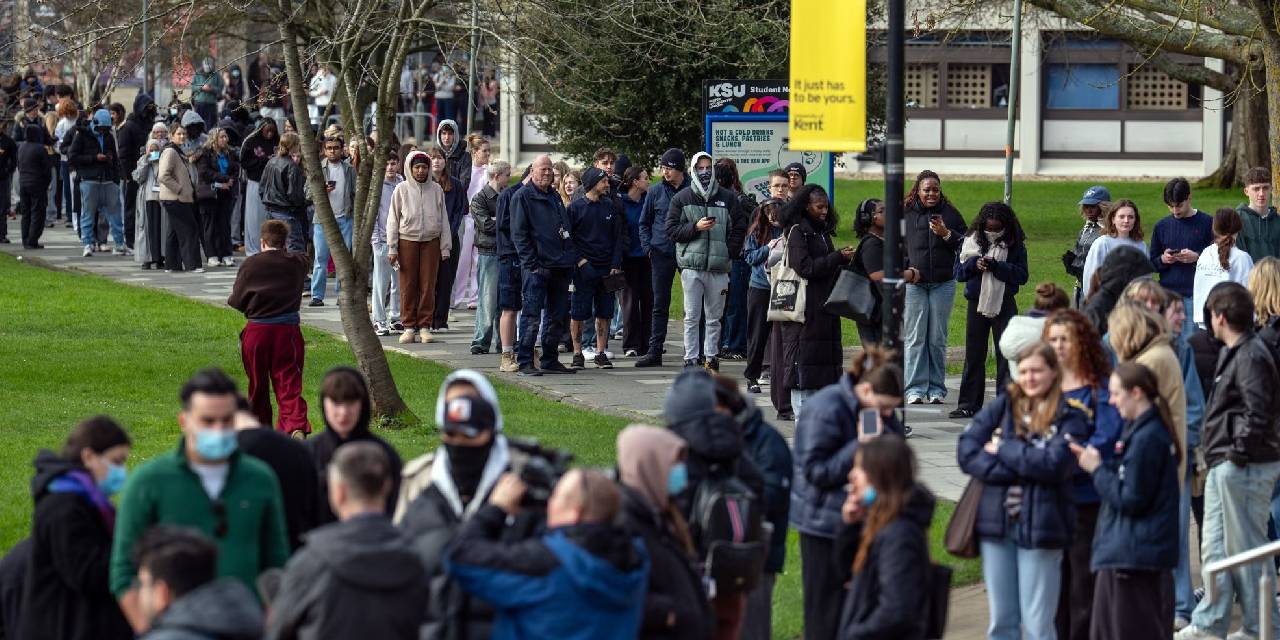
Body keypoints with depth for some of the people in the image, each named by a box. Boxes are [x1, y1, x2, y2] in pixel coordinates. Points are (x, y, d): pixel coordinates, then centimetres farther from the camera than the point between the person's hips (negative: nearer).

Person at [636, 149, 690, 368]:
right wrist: (648, 247, 2)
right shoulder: (655, 191, 6)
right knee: (660, 304, 4)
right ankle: (655, 351, 5)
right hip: (662, 252, 2)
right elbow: (644, 222, 14)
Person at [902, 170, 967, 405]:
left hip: (943, 284, 1)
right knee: (915, 338, -3)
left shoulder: (950, 214, 7)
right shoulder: (905, 214, 4)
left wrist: (946, 234, -8)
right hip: (913, 283, -1)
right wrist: (905, 270, -7)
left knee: (938, 339, 3)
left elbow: (965, 245, 8)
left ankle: (936, 389, 8)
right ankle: (916, 389, -1)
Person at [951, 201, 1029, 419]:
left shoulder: (1015, 245, -3)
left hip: (1004, 305, -2)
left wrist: (997, 267, -21)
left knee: (1006, 354, -2)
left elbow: (1022, 276, -9)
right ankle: (968, 405, 12)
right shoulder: (971, 242, 2)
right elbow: (958, 272, 3)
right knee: (974, 356, 7)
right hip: (977, 303, 2)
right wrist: (974, 265, -17)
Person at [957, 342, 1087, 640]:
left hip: (1040, 524, -3)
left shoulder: (1068, 417, 0)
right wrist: (1020, 467, -12)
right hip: (996, 522, 3)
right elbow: (967, 451, -3)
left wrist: (1003, 450, -7)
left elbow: (1054, 464, -15)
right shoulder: (1002, 406, 8)